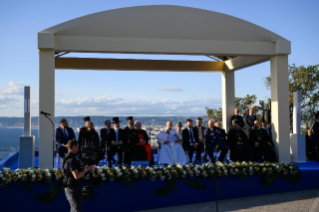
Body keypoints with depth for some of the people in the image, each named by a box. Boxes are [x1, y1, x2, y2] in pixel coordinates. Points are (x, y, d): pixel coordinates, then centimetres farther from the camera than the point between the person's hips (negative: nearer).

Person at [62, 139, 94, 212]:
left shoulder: (67, 158, 11)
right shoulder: (71, 160, -22)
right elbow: (76, 176, -28)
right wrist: (87, 169, -17)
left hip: (69, 187, 10)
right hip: (73, 188, -10)